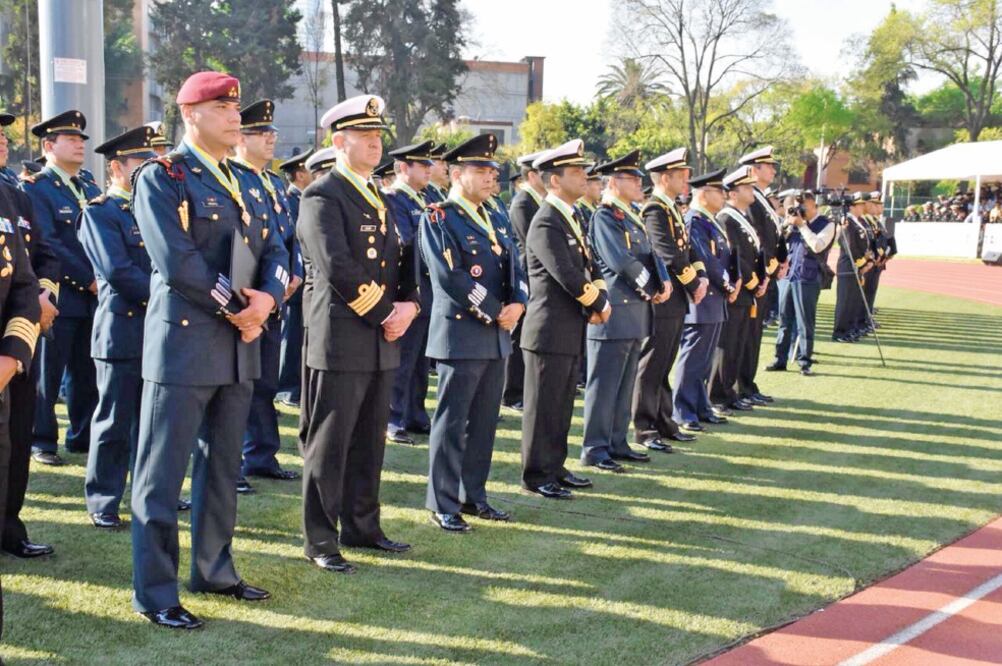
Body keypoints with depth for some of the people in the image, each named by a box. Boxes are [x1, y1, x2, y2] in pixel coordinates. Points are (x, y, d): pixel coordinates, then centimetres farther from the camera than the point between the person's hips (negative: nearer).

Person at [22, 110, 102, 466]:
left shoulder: (91, 190, 17)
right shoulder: (35, 188, -5)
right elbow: (48, 244, -14)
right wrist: (89, 280, -15)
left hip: (93, 299, 6)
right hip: (60, 297, -6)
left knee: (87, 373, 9)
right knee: (47, 373, 1)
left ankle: (83, 436, 19)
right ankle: (41, 441, 9)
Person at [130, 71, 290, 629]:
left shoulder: (247, 184, 16)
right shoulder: (161, 178, -6)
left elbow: (277, 253, 10)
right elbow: (176, 260, -18)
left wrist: (265, 300, -10)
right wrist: (236, 308, -13)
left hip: (240, 345, 7)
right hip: (184, 344, -7)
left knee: (223, 467, 15)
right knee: (163, 473, -1)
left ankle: (214, 570, 28)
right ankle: (155, 592, 5)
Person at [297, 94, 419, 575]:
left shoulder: (380, 198, 17)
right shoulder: (322, 197, -9)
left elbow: (403, 260, 18)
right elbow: (337, 269, -19)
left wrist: (408, 305, -2)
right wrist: (386, 312, -14)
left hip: (382, 341, 8)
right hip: (339, 340, -8)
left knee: (370, 442, 14)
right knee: (328, 444, 0)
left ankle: (361, 526, 25)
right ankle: (320, 540, 8)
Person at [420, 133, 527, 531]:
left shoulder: (492, 220, 16)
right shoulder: (438, 218, -8)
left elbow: (514, 269, 15)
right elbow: (449, 278, -18)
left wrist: (517, 304, -6)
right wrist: (495, 314, -15)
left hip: (497, 335, 8)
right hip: (460, 335, -8)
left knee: (484, 421, 12)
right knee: (452, 421, -2)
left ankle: (473, 496, 22)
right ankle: (443, 505, 5)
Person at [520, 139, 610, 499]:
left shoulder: (571, 219, 14)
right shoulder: (546, 223, -16)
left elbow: (589, 266, 15)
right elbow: (567, 276, -23)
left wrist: (602, 299, -3)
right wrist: (597, 305, -10)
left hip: (571, 331, 9)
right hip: (550, 331, -9)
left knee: (562, 405, 16)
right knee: (543, 406, 0)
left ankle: (555, 467, 25)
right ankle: (536, 475, 9)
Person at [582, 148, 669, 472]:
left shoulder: (633, 218, 17)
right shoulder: (604, 216, -12)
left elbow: (650, 254, 16)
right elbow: (621, 261, -21)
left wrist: (664, 281, -4)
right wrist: (650, 289, -10)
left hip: (636, 311, 9)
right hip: (615, 312, -9)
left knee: (625, 384, 14)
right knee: (604, 383, -3)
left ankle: (618, 443, 22)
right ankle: (594, 449, 2)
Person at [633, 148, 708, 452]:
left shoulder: (672, 209, 16)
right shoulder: (655, 210, -14)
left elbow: (687, 249, 16)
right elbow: (670, 256, -20)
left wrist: (701, 278, 1)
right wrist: (693, 286, -12)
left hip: (676, 302, 9)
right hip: (661, 300, -9)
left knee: (664, 366, 15)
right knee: (651, 366, -3)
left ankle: (664, 423, 22)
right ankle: (644, 429, 2)